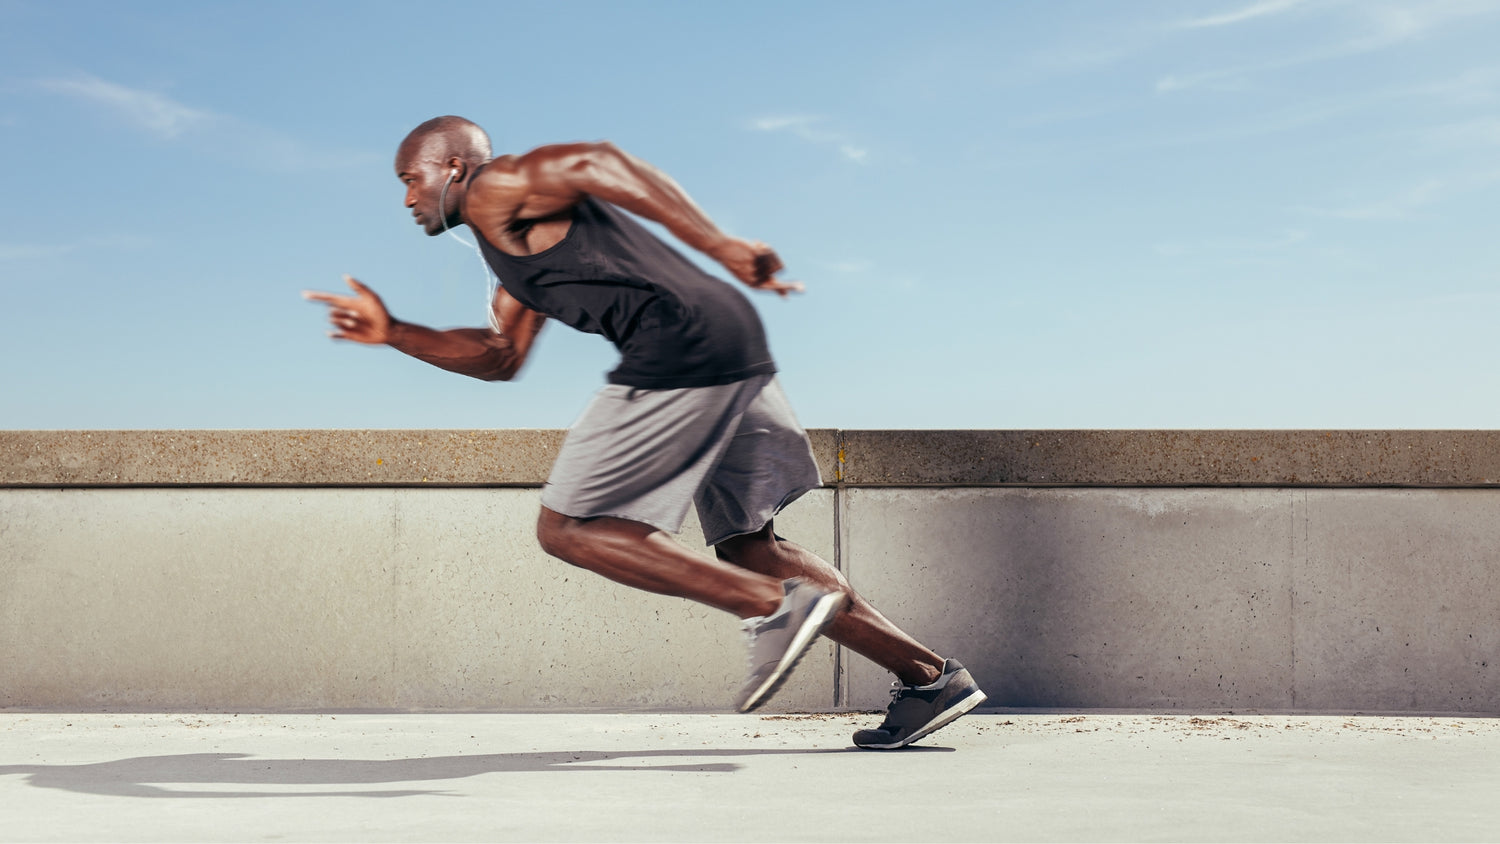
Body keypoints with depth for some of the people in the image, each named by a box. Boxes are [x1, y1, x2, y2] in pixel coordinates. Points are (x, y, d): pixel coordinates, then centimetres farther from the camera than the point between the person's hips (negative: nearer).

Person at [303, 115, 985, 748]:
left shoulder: (493, 193, 3)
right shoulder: (516, 246, 32)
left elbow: (593, 160, -14)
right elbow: (500, 357, 35)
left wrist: (719, 245, -23)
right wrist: (393, 333, 26)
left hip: (680, 351, -10)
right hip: (734, 342, 10)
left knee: (567, 529, -1)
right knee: (746, 547, 16)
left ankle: (776, 605, -12)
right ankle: (928, 676, 12)